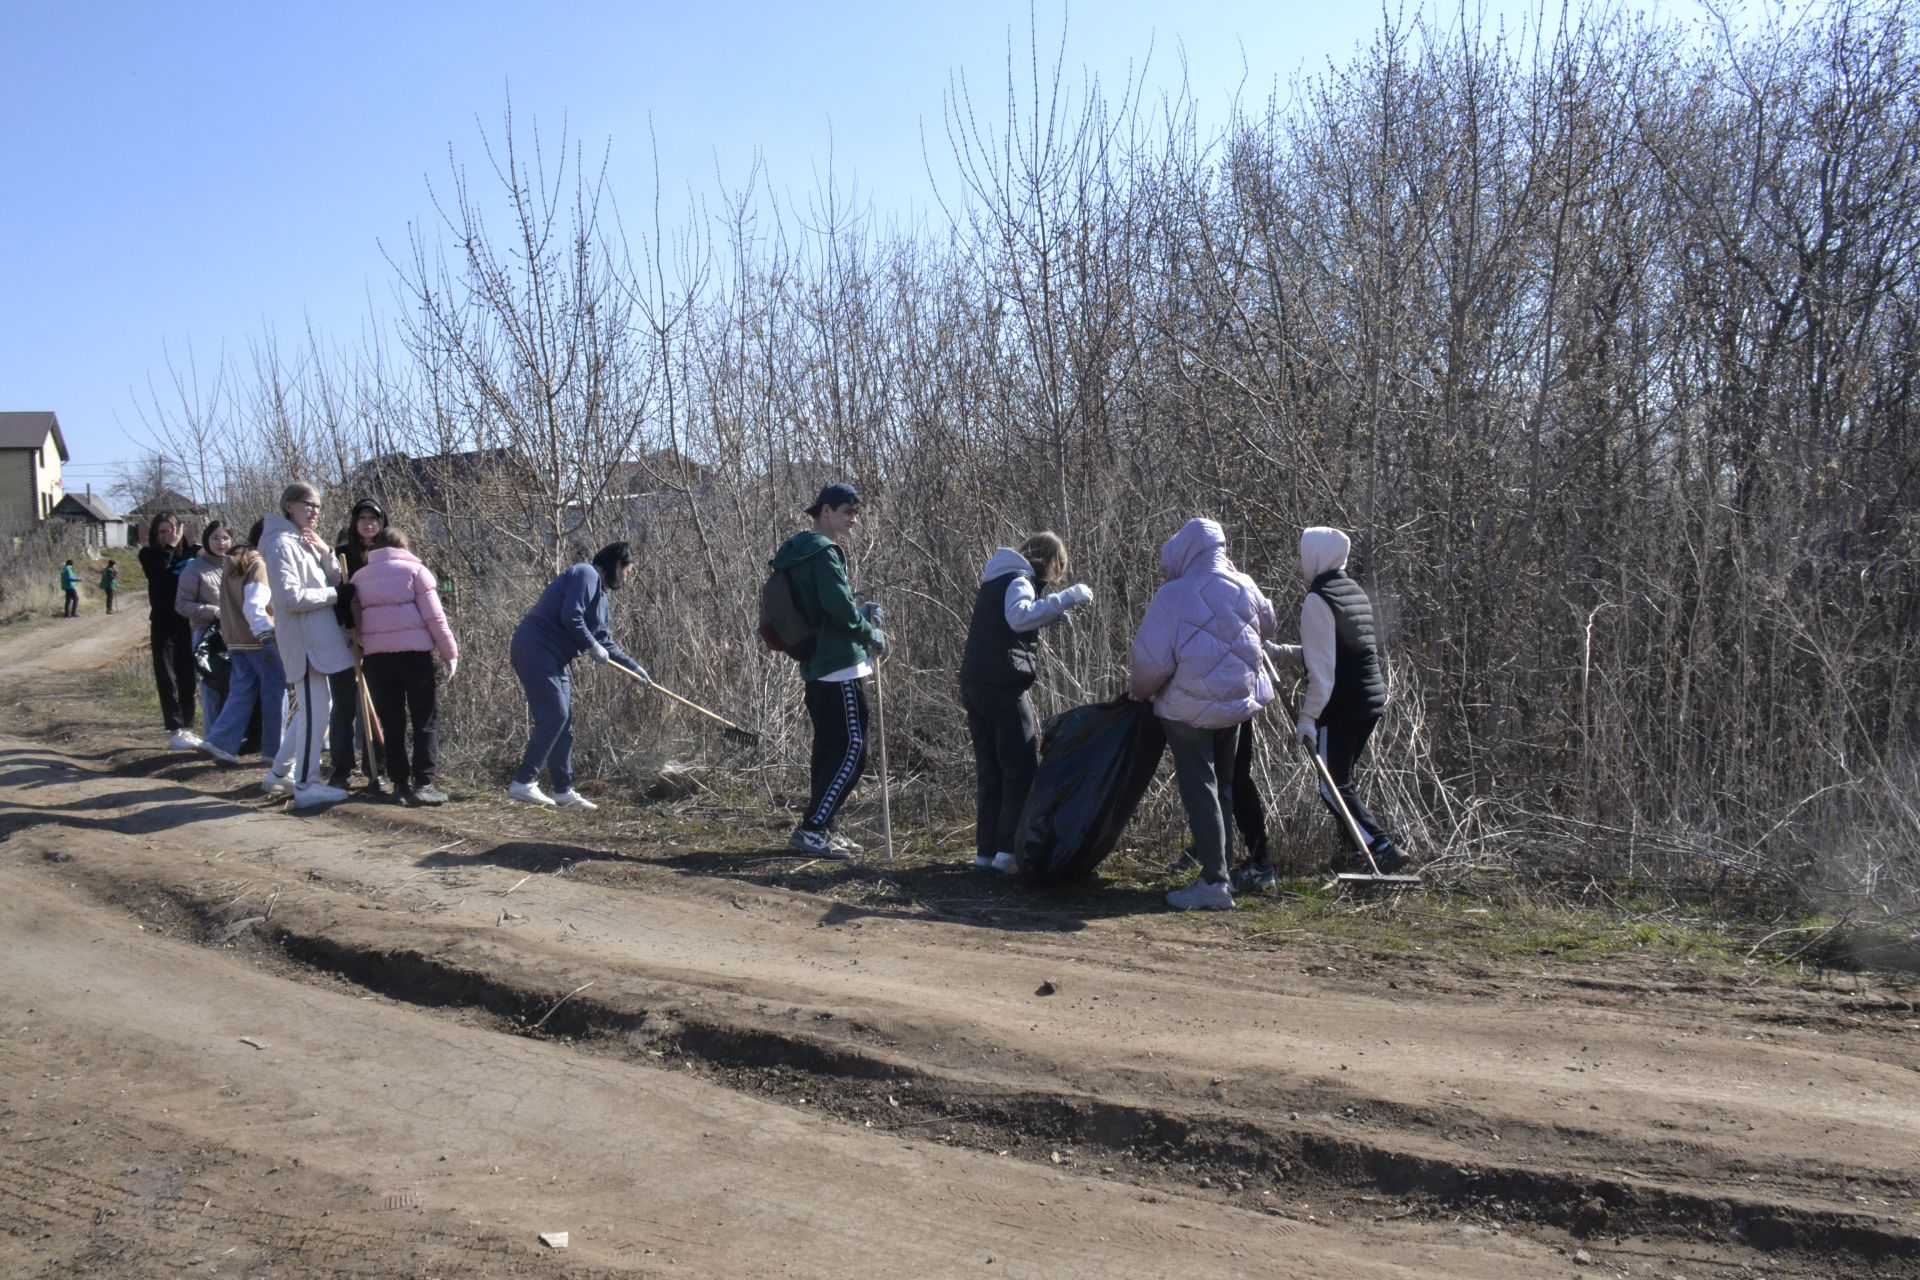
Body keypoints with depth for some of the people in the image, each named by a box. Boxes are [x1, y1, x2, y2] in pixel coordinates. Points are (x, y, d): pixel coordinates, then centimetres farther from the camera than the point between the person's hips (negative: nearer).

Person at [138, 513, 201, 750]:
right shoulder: (149, 555, 0)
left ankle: (186, 727, 14)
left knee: (187, 677, 7)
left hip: (188, 623, 1)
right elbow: (158, 571, -19)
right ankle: (176, 730, -4)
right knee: (167, 678, -3)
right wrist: (170, 547, -13)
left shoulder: (189, 553, 2)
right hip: (163, 624, -1)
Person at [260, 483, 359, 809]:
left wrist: (327, 555, -4)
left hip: (322, 640, 10)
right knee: (314, 715, -9)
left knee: (317, 711, 16)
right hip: (304, 641, -10)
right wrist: (335, 594, -12)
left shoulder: (306, 542, 18)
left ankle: (286, 771, 25)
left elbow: (335, 585, 12)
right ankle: (306, 786, -4)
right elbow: (290, 597, -20)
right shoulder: (282, 543, -10)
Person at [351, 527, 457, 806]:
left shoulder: (359, 577, 15)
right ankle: (423, 784, -3)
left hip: (375, 657, 4)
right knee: (425, 720, 3)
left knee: (392, 723, 9)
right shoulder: (415, 570, 2)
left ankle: (400, 784, 10)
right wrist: (450, 652, 0)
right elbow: (434, 617, -4)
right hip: (414, 653, -4)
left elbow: (354, 620, 11)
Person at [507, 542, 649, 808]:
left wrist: (634, 668, 22)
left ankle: (564, 791, 13)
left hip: (552, 659, 10)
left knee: (563, 721, 9)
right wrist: (592, 646, -10)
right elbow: (570, 617, -21)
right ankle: (523, 783, -12)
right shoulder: (586, 574, -10)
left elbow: (604, 641, 24)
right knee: (554, 715, -14)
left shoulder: (600, 594, 20)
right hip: (535, 650, -10)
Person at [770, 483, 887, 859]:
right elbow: (841, 609, -21)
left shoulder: (802, 552, 18)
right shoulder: (823, 553, -14)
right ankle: (810, 830, -10)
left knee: (830, 749, 13)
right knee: (852, 749, -9)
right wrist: (872, 634, -4)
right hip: (840, 667, -10)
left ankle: (823, 828, 17)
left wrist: (862, 614, 10)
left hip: (819, 667, 10)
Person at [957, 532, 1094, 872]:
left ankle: (986, 851, 13)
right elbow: (1019, 616, -29)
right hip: (1003, 686, -9)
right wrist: (1066, 598, -26)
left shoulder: (998, 580, 20)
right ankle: (1009, 849, -6)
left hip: (975, 684, 9)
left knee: (989, 771, 12)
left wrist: (1050, 616, 17)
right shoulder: (1019, 580, -9)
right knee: (1022, 771, -2)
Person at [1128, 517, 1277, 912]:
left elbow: (1152, 659, -14)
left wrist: (1138, 690, 5)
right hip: (1240, 700, 6)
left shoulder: (1172, 595, -15)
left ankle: (1214, 882, -4)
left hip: (1191, 708, -6)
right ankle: (1221, 869, 23)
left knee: (1200, 791, -1)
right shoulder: (1243, 587, 1)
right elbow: (1266, 627, 21)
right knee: (1222, 787, 17)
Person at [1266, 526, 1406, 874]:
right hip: (1372, 701, 9)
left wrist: (1308, 716, -16)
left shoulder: (1318, 600, -14)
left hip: (1342, 706, -9)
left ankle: (1383, 849, -9)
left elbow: (1322, 668, -19)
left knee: (1333, 787, -2)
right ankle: (1355, 851, 22)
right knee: (1342, 778, 19)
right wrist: (1279, 652, 23)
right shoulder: (1355, 591, 14)